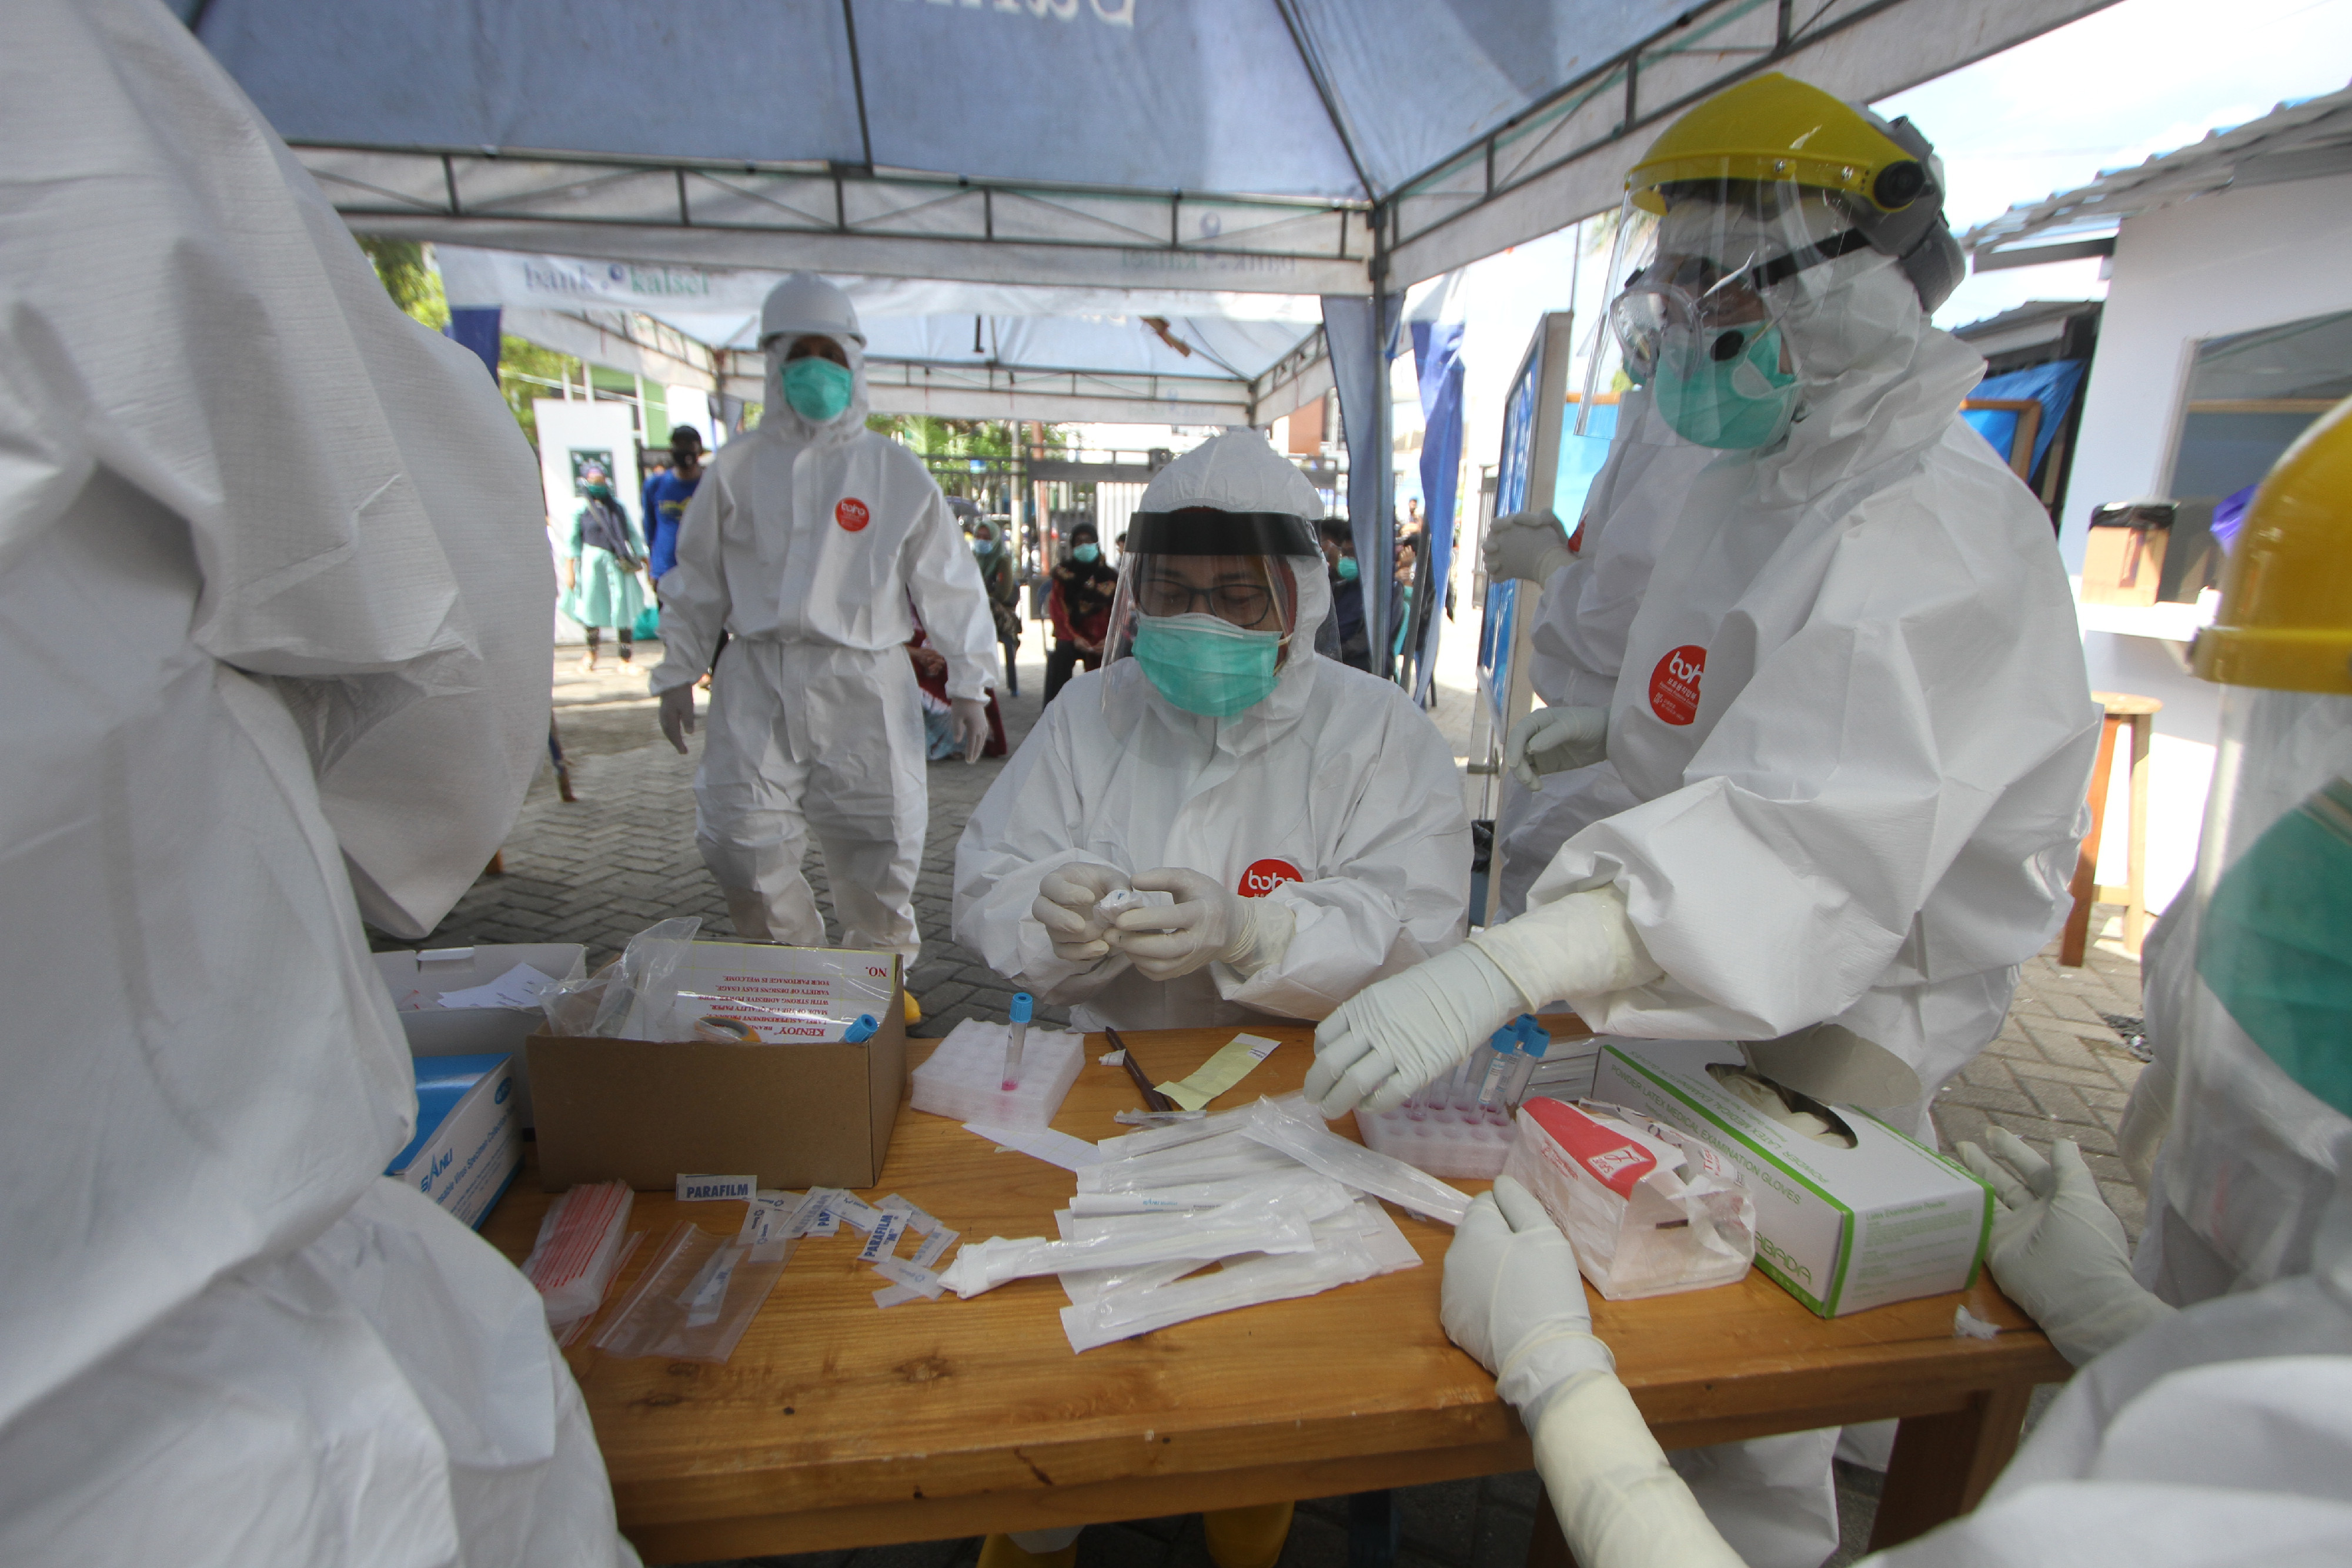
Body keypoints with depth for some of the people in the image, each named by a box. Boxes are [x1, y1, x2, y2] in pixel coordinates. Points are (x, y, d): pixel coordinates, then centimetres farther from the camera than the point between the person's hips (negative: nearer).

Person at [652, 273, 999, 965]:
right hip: (759, 680, 2)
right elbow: (697, 578, 17)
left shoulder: (896, 471, 6)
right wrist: (677, 675, 15)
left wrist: (968, 682, 2)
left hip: (865, 682, -1)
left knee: (879, 843, 2)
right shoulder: (738, 467, 11)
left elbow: (948, 583, 6)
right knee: (738, 841, -2)